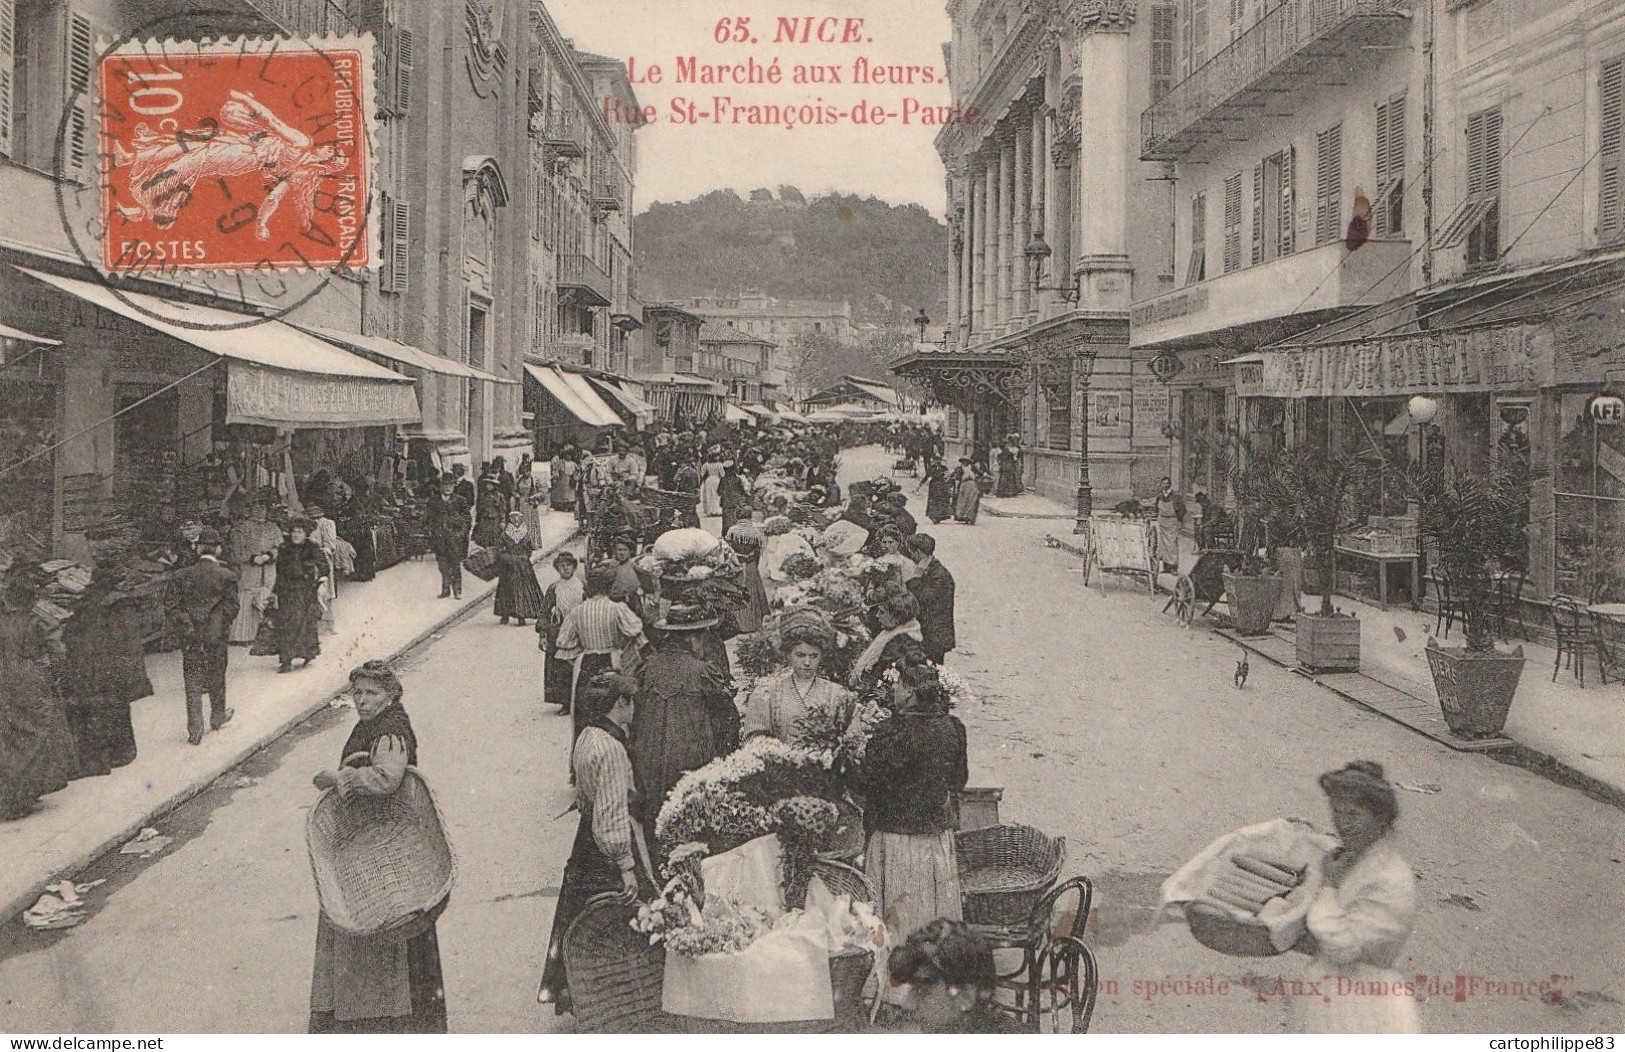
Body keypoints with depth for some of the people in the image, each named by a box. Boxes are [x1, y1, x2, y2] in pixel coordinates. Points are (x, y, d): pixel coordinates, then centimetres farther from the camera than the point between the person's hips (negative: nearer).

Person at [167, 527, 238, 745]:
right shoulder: (226, 576, -8)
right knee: (216, 680, 17)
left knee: (193, 683, 5)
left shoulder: (182, 575, -2)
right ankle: (217, 717, 35)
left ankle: (195, 730, 2)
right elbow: (231, 608, -9)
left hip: (190, 638, 1)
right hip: (216, 637, -1)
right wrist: (222, 626, 8)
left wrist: (186, 626, 4)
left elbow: (171, 607, -4)